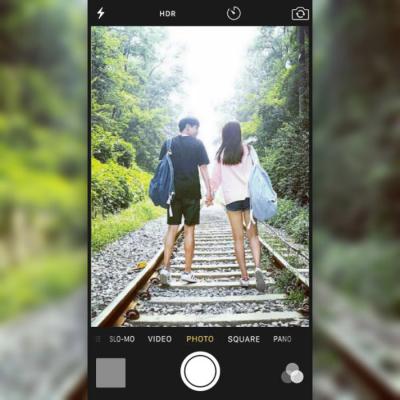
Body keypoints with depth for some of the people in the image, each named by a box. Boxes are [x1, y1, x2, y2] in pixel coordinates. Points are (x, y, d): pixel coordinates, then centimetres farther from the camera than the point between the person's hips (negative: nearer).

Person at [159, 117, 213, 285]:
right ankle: (187, 272, 6)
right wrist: (209, 191, -2)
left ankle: (166, 267, -6)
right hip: (192, 192, -2)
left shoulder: (168, 144, 8)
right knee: (189, 230, 2)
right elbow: (203, 168, -3)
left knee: (172, 229, 6)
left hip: (173, 192, 3)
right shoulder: (197, 144, 0)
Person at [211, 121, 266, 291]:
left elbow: (216, 177, 11)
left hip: (231, 198, 1)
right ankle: (257, 267, -17)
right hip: (249, 195, -1)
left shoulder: (221, 153, 5)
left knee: (238, 238, 6)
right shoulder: (247, 149, 1)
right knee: (253, 235, 5)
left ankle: (244, 277, 6)